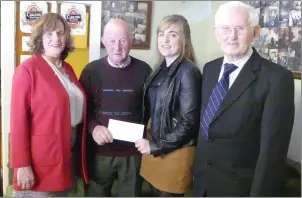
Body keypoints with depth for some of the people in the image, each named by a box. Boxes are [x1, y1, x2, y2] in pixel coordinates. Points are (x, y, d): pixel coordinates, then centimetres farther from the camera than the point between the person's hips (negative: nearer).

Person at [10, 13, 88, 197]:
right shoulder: (27, 70, -13)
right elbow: (18, 119, -16)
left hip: (69, 154, 7)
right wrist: (22, 165, -17)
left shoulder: (67, 68, 9)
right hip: (41, 161, -7)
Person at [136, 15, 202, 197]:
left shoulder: (188, 72, -17)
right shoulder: (162, 69, 6)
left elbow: (189, 122, -18)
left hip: (175, 152, -7)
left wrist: (156, 146, -14)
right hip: (155, 148, 7)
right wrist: (150, 143, 4)